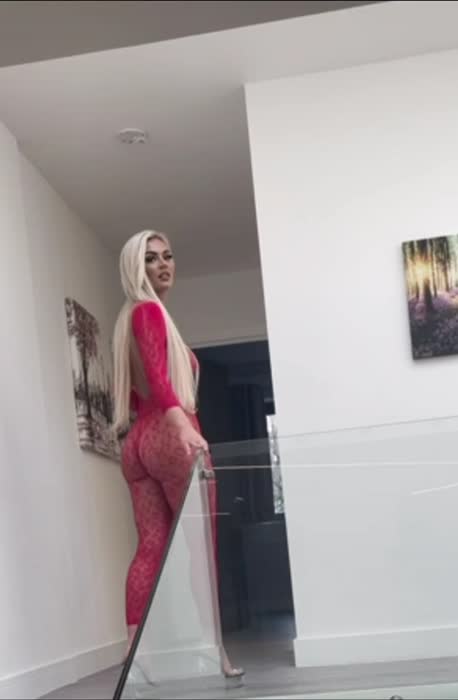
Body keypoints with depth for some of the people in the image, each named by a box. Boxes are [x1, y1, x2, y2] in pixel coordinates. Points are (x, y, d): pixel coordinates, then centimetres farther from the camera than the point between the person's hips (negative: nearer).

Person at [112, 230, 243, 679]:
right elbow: (156, 376, -19)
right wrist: (182, 425, -32)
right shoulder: (148, 310, -3)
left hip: (139, 439, 8)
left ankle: (136, 650, -4)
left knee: (151, 546, 1)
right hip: (169, 434, -8)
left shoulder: (131, 318, 25)